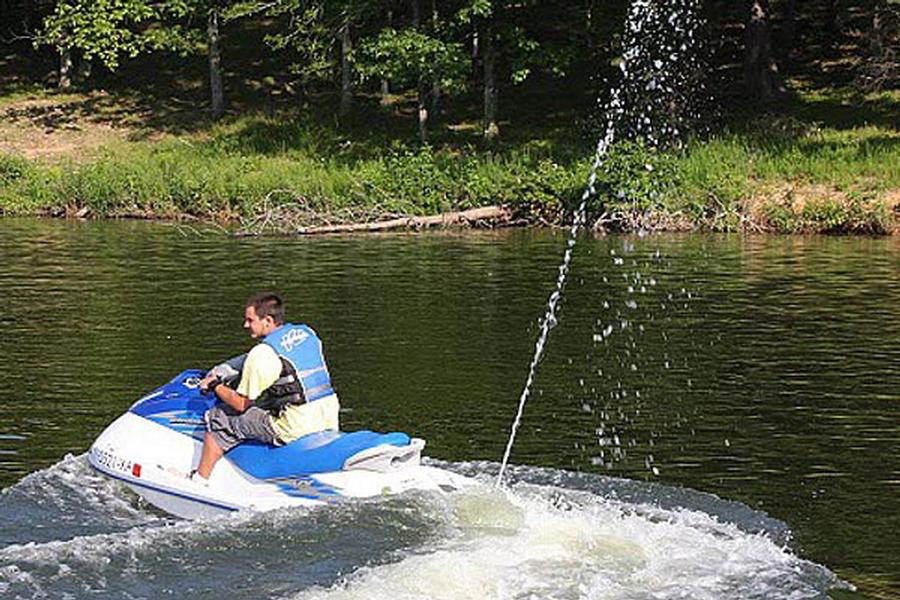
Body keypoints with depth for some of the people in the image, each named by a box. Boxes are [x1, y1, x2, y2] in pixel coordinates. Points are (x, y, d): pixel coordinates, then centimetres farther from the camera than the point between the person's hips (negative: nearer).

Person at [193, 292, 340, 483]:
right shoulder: (308, 333, 10)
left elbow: (241, 404, -7)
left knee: (219, 418, 6)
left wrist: (215, 386, 12)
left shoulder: (262, 353, -12)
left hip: (295, 428, -8)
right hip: (329, 421, 8)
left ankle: (199, 480, 15)